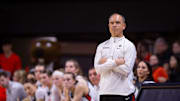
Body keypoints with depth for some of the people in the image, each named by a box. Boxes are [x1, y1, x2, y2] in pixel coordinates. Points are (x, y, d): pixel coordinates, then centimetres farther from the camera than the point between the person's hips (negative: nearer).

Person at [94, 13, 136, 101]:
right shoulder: (101, 46, 14)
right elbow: (98, 68, 0)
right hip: (104, 91, 4)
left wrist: (106, 62, -5)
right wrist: (115, 62, -11)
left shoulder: (129, 46, 1)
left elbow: (126, 69, -10)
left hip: (123, 93, -4)